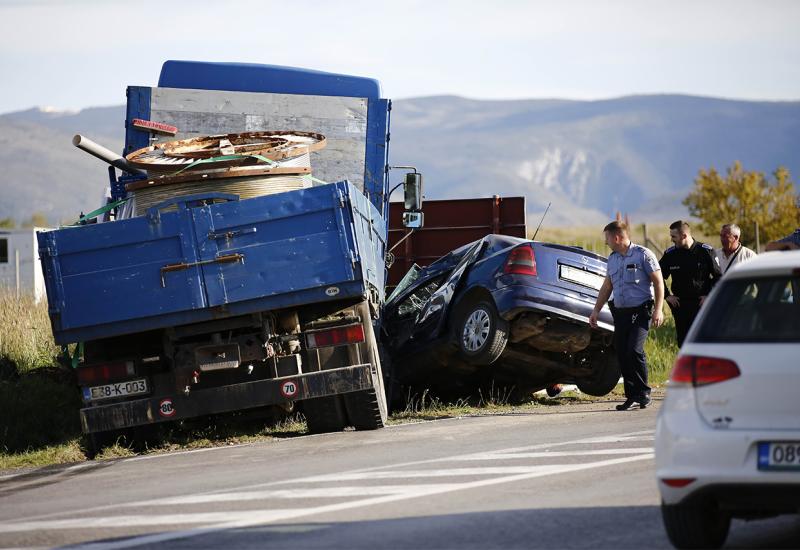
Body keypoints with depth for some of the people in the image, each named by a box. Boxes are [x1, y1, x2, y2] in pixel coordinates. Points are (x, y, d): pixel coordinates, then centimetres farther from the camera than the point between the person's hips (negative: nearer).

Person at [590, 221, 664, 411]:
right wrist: (596, 310, 20)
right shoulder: (612, 259, 16)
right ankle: (631, 395, 8)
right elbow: (607, 286, 25)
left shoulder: (643, 255, -5)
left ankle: (643, 393, -5)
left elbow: (658, 282, -5)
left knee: (635, 350, -19)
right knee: (622, 355, 1)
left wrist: (658, 310, -13)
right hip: (620, 313, 7)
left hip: (640, 310, -7)